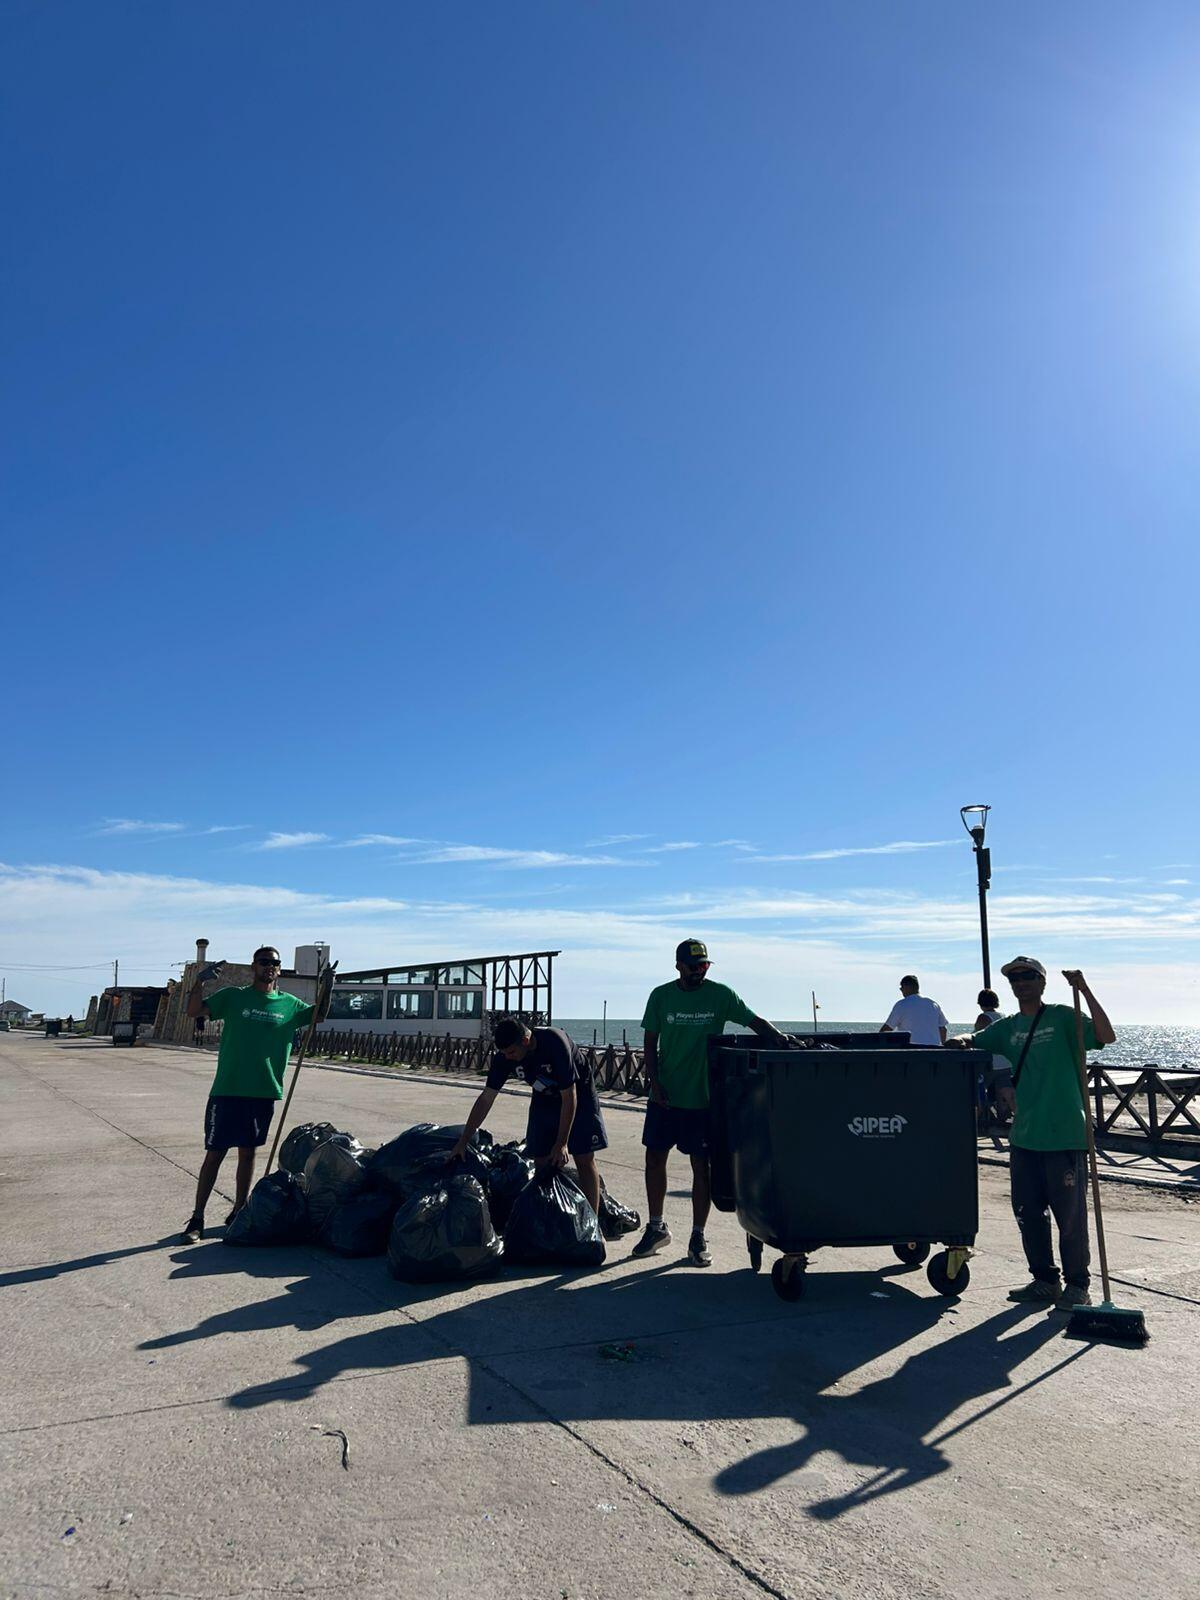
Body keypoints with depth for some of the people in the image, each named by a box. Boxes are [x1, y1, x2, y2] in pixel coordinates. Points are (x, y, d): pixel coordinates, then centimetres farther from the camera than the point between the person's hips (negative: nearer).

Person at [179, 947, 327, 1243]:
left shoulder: (289, 1004, 7)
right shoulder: (233, 997, 0)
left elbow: (319, 1016, 19)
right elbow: (194, 1011, -5)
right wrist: (200, 982, -22)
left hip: (264, 1093, 3)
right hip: (228, 1090, -3)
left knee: (248, 1152, 14)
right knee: (215, 1153, 0)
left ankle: (239, 1211, 27)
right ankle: (197, 1219, 9)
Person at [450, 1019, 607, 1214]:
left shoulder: (555, 1043, -37)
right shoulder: (504, 1056, -21)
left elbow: (569, 1097, -29)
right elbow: (486, 1098, -13)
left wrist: (562, 1143, -27)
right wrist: (463, 1142, -15)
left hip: (577, 1092, -5)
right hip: (545, 1096, 5)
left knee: (584, 1159, -8)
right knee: (540, 1159, -4)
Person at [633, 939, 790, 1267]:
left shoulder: (721, 995, -3)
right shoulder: (661, 996, 1)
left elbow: (753, 1020, -4)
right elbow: (650, 1043, 4)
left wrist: (778, 1037, -23)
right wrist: (654, 1082, -5)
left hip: (702, 1097, -2)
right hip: (664, 1096, 2)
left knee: (701, 1167, 3)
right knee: (654, 1159, 10)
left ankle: (698, 1239, 16)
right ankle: (656, 1228, 29)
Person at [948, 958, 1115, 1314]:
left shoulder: (1062, 1018, -3)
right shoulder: (1007, 1028, 12)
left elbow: (1106, 1036, -15)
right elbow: (974, 1041, 17)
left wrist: (1084, 990, -22)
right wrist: (961, 1040, -7)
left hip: (1064, 1136, -6)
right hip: (1024, 1137, 6)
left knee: (1070, 1214, 2)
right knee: (1028, 1213, 11)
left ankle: (1077, 1286, 15)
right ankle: (1045, 1281, 25)